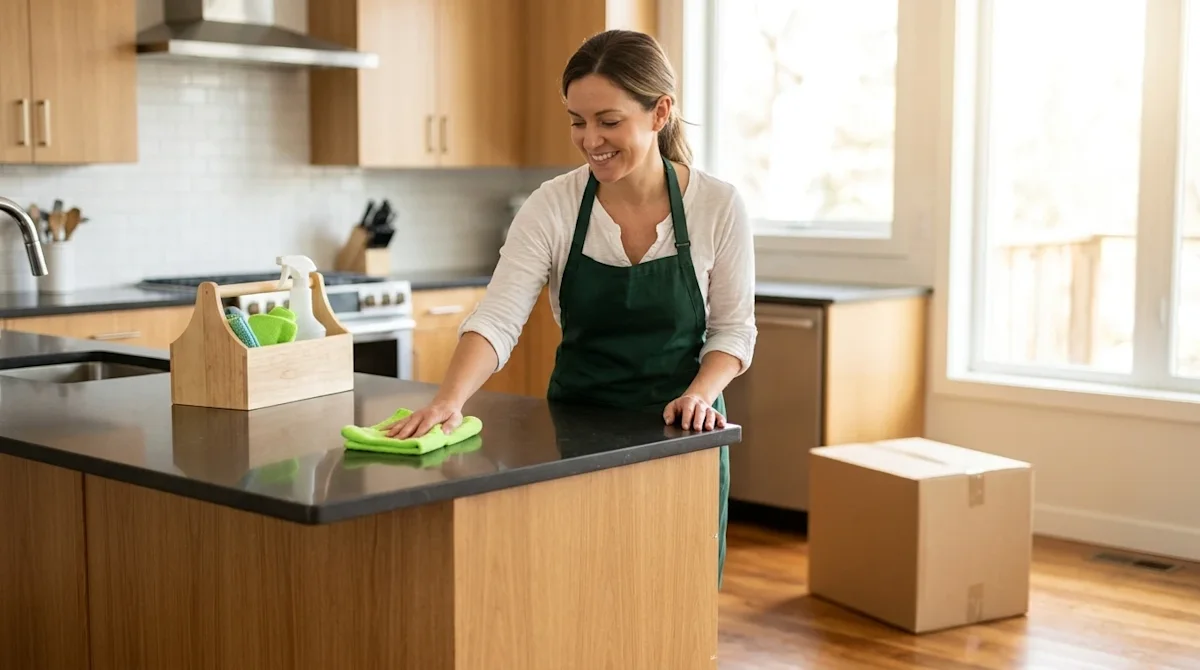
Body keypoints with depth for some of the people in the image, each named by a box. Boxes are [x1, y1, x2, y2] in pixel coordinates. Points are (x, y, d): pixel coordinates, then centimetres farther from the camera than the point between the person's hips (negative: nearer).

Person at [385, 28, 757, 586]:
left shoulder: (717, 206, -9)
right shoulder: (552, 206, -10)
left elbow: (733, 328, -2)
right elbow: (497, 319, -19)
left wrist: (701, 393, -20)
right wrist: (449, 400, -35)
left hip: (681, 433, 0)